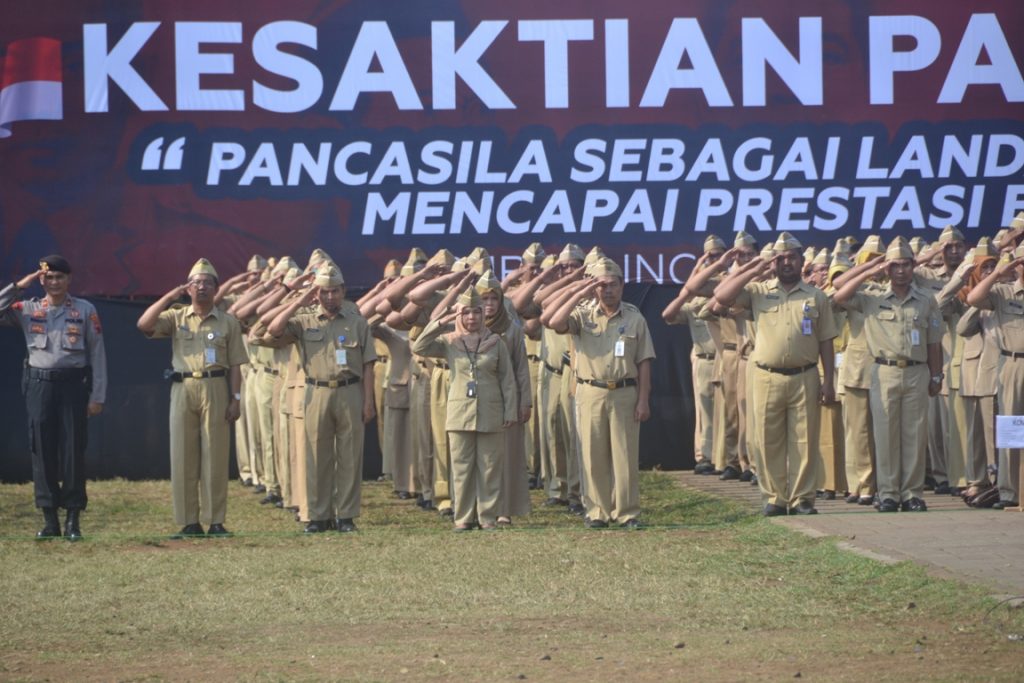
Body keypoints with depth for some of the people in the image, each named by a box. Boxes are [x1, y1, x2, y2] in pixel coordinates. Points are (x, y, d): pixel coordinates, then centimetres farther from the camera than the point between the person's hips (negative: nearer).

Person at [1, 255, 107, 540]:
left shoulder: (85, 311, 4)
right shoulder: (28, 309, 9)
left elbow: (97, 353, 3)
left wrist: (97, 396, -3)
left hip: (73, 385, -2)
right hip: (39, 385, 2)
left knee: (73, 451, -2)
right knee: (43, 451, 1)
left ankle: (73, 519, 4)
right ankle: (50, 520, 6)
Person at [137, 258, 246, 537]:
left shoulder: (227, 322, 9)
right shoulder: (176, 318, 10)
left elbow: (235, 364, 6)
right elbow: (143, 325, -6)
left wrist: (235, 398, -3)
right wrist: (169, 297, -7)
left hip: (215, 389, -1)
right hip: (183, 389, 1)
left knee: (215, 456, -2)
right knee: (183, 457, 0)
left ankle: (216, 521, 1)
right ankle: (189, 522, 3)